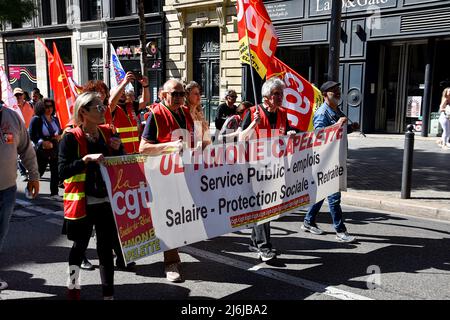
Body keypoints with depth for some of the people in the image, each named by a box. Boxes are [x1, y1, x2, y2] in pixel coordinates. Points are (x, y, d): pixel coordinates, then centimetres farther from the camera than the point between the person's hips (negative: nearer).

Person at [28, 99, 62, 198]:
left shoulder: (55, 119, 10)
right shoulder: (36, 119, -8)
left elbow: (60, 131, 21)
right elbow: (31, 135, -12)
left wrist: (60, 135, -3)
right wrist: (41, 142, -26)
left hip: (55, 150, 5)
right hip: (42, 151, -5)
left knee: (55, 172, 3)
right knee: (39, 171, 5)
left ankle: (54, 193, 13)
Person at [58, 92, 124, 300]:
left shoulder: (108, 133, 6)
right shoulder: (71, 137, -9)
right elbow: (63, 171, -14)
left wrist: (117, 149, -7)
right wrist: (87, 159, -24)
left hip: (107, 200, 4)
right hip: (82, 202, -3)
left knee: (106, 248, 7)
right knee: (80, 245, 14)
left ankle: (108, 294, 17)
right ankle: (73, 286, 37)